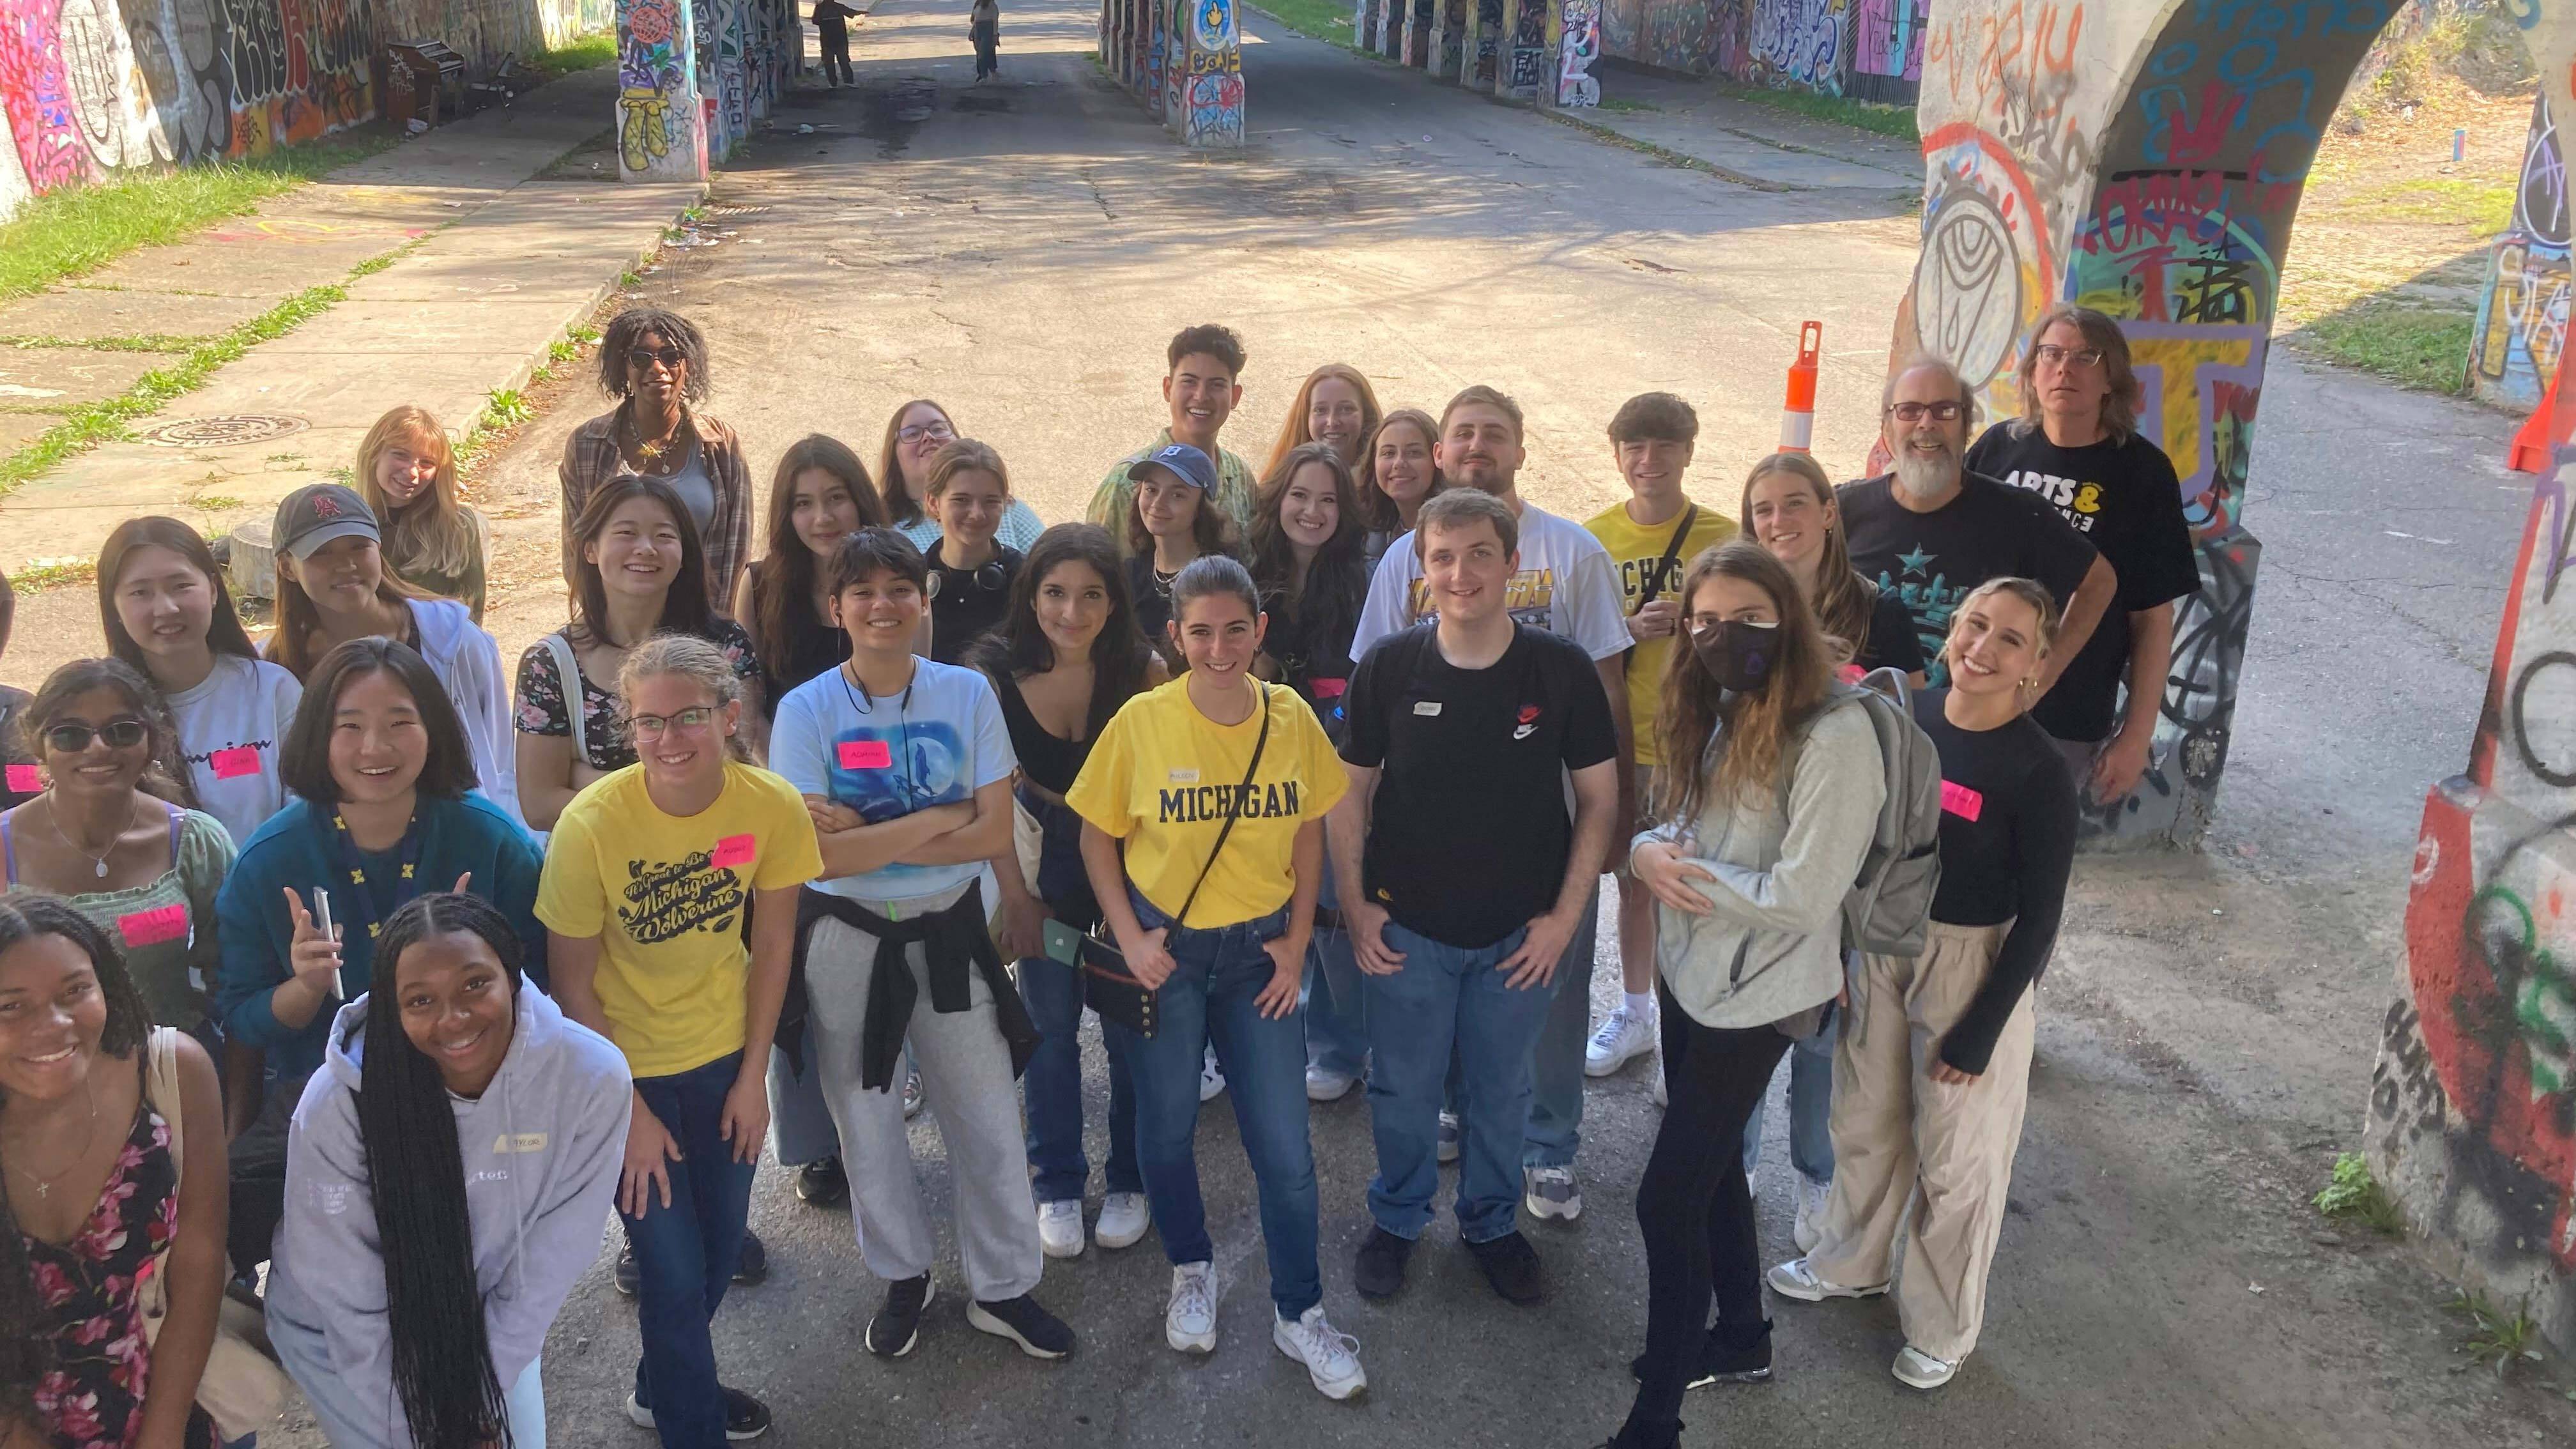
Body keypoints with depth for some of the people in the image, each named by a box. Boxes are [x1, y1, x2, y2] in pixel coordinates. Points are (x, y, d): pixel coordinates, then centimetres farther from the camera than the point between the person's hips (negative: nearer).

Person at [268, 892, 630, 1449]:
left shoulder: (592, 1078, -28)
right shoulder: (339, 1103, -30)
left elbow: (546, 1270, -15)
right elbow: (347, 1303, -19)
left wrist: (478, 1401, -9)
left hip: (488, 1322, 2)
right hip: (341, 1334, -2)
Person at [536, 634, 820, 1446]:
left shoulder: (773, 807, -18)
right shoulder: (591, 825, -25)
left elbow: (772, 942, -3)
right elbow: (572, 984, -15)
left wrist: (753, 1075, 0)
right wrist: (628, 1112, -10)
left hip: (724, 1055, 3)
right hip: (627, 1068, -3)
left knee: (718, 1250, 18)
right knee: (673, 1270, 2)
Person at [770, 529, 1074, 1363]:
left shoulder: (967, 692, -6)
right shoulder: (807, 711, -10)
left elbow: (995, 833, -12)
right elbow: (818, 854, -18)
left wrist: (868, 834, -18)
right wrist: (938, 819, -18)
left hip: (950, 929, 1)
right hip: (846, 940, 0)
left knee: (988, 1116, 7)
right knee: (865, 1118, 15)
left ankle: (1003, 1287, 27)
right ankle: (904, 1279, 37)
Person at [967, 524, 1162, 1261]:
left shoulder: (1144, 672, -20)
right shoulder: (997, 675, -18)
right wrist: (1016, 896, -7)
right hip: (1046, 858, 1)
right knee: (1049, 1026, 11)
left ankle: (1130, 1181, 30)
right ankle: (1057, 1186, 29)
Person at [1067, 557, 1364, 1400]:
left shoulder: (1291, 717, -7)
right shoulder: (1142, 722, -13)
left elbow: (1307, 834, 4)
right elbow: (1098, 839, -3)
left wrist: (1296, 940, -1)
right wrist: (1130, 939, -10)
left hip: (1259, 953, 1)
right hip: (1164, 951, -1)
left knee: (1284, 1145, 4)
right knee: (1167, 1126, 13)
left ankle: (1299, 1314, 23)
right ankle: (1192, 1272, 40)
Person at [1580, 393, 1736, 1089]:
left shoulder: (1723, 537, -4)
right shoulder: (1594, 536, 2)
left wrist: (1693, 624, -19)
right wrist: (1633, 628, -13)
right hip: (1617, 741, 3)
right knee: (1633, 880, 16)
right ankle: (1634, 1012, 33)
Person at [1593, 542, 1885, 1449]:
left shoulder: (1835, 734, -22)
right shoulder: (1714, 713, 4)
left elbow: (1801, 894, -24)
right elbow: (1670, 822, 10)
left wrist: (1686, 875, -16)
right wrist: (1649, 852, -13)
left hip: (1756, 991, -8)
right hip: (1690, 969, 8)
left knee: (1666, 1198, -5)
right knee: (1709, 1167, 22)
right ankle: (1742, 1338, 43)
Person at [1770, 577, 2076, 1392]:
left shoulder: (2037, 775, -20)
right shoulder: (1909, 716, -6)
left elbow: (2039, 919, -14)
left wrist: (1980, 1032, -12)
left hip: (1972, 968, -5)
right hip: (1879, 947, 5)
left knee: (1956, 1156, 10)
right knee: (1865, 1120, 22)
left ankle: (1942, 1326, 33)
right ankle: (1853, 1263, 47)